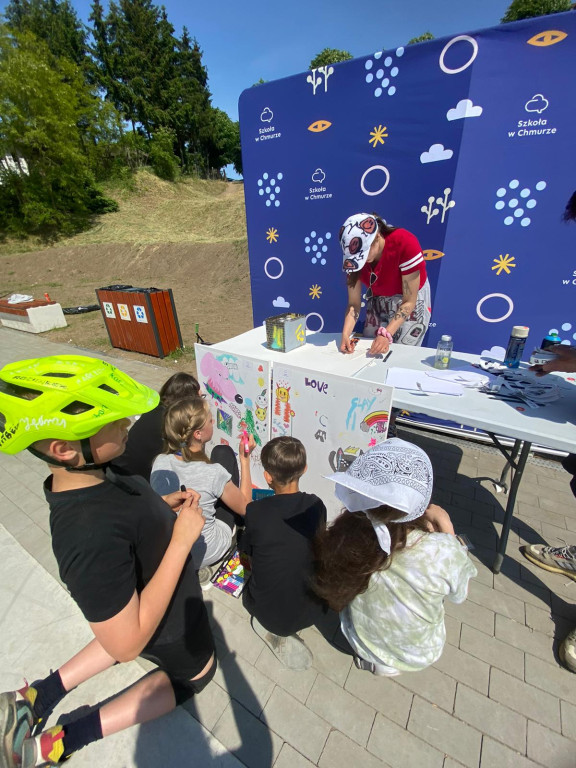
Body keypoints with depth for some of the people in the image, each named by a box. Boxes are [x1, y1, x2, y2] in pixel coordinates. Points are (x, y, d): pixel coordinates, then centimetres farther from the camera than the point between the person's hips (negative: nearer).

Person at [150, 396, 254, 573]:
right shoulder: (213, 473, -31)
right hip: (206, 555, -4)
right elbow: (245, 507, -12)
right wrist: (245, 458, -10)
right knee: (224, 452, 3)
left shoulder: (159, 462, -17)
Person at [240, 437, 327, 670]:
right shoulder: (316, 506, -16)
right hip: (311, 611, 2)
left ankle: (272, 628, 11)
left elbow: (247, 550, -3)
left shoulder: (255, 511, -23)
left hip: (267, 613, -1)